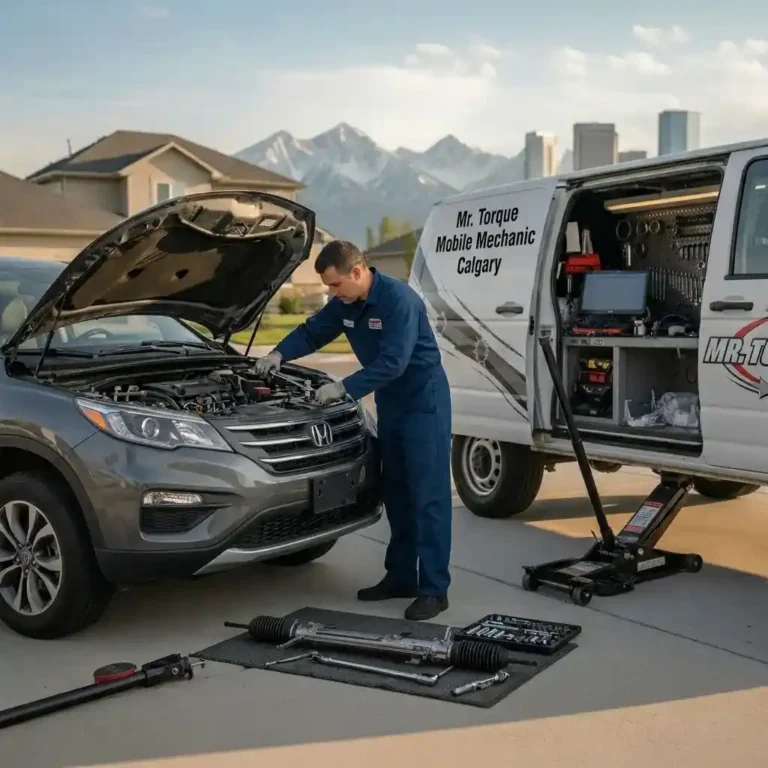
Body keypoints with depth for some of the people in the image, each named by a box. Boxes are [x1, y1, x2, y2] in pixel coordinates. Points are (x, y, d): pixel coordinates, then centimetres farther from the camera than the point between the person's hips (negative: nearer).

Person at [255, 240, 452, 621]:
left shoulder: (399, 299, -25)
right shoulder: (345, 303, 1)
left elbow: (392, 363, -30)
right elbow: (312, 331, 14)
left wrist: (344, 387, -29)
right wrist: (279, 353, -4)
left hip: (423, 401, -9)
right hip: (389, 403, 9)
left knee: (428, 496, -7)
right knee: (395, 492, 13)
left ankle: (434, 589, -4)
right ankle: (400, 576, 22)